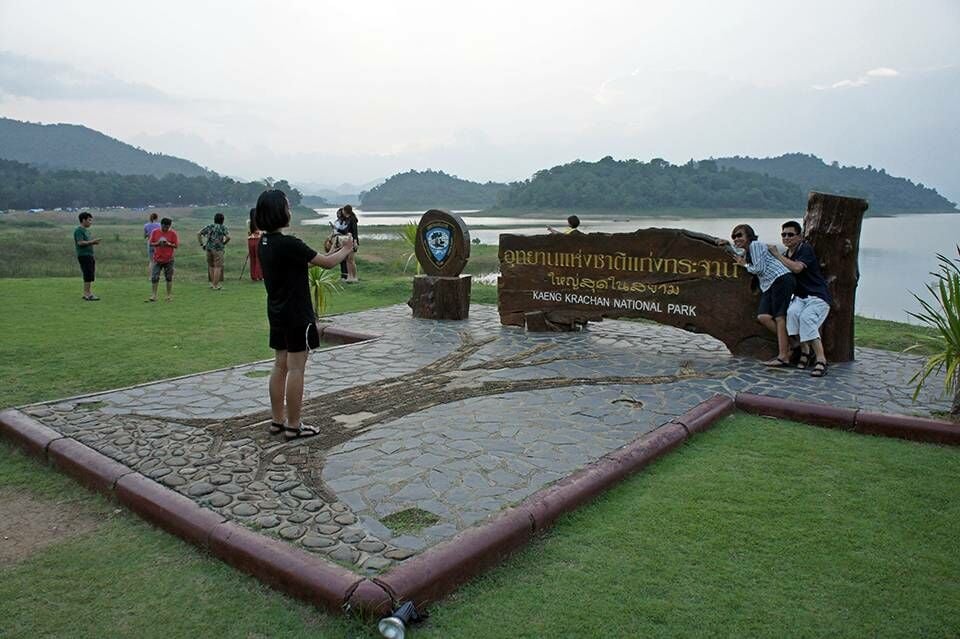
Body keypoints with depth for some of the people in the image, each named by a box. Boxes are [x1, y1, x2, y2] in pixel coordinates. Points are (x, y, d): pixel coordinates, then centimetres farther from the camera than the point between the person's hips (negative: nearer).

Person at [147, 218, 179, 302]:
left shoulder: (173, 233, -3)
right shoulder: (155, 232, 2)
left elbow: (176, 245, -3)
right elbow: (151, 243, 5)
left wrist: (168, 244, -20)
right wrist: (157, 243, -14)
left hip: (169, 259, -1)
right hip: (157, 259, 1)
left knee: (169, 278, 5)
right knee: (154, 278, -1)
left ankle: (169, 295, 14)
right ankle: (154, 295, 7)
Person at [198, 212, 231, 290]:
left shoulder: (209, 226, 14)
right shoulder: (223, 227, 1)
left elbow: (198, 234, 9)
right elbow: (228, 237, -14)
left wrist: (202, 244, 11)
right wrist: (224, 243, 2)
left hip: (208, 248, 5)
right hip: (218, 249, -5)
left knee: (211, 266, 18)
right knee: (218, 267, -1)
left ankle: (212, 283, 22)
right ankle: (215, 285, -3)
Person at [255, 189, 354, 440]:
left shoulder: (264, 243, 6)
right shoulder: (288, 244, -21)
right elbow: (327, 263, -14)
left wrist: (330, 250, 15)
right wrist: (346, 250, 4)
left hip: (277, 313, 9)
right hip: (297, 315, -9)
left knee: (280, 366, 14)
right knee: (296, 368, -1)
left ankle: (277, 420, 23)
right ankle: (293, 426, 7)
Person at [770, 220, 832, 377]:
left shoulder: (806, 249, -8)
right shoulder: (787, 255, 16)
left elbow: (797, 268, -25)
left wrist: (777, 255, -13)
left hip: (818, 297, -6)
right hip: (801, 297, 6)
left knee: (806, 318, -31)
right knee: (792, 312, -27)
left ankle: (821, 360, -28)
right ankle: (805, 351, -19)